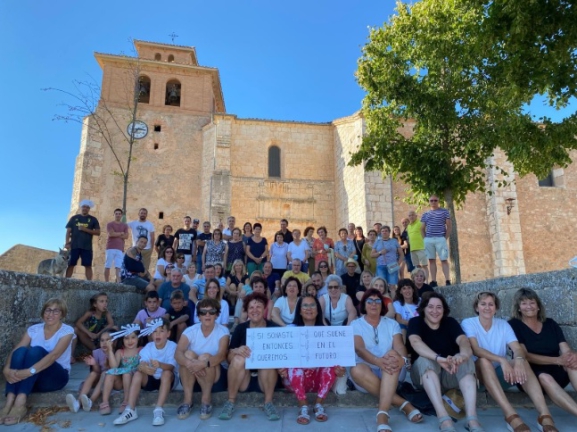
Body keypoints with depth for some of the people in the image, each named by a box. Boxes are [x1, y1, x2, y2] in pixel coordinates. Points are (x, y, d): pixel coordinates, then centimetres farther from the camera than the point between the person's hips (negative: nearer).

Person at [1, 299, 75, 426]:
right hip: (30, 378, 4)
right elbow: (15, 351, -10)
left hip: (56, 377, -3)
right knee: (21, 350, -25)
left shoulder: (67, 331, -9)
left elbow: (54, 355, -25)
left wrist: (30, 371, -38)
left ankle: (20, 404, -42)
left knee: (36, 350, -30)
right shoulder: (33, 329, 4)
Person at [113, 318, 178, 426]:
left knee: (166, 373, -34)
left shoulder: (172, 346, -18)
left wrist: (159, 364, -54)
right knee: (138, 373, -22)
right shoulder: (148, 347, -8)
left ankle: (159, 410, -36)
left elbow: (171, 367, -31)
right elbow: (141, 364, -23)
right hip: (151, 379, 4)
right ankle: (130, 410, -25)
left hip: (167, 380, -3)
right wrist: (143, 368, -48)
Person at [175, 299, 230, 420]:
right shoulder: (190, 331, -7)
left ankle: (206, 399, -15)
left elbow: (221, 356, -28)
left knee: (205, 357, -30)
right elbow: (178, 353, -23)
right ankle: (187, 399, -19)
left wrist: (203, 363, -47)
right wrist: (189, 363, -45)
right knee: (189, 354, -26)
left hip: (215, 376, -2)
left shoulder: (223, 331, -11)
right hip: (191, 377, 2)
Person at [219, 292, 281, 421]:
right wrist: (236, 351, -27)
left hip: (266, 380, -1)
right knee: (239, 358, -27)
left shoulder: (274, 328, -6)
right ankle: (230, 402, -11)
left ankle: (269, 403, -14)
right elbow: (229, 358, -3)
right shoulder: (240, 328, -2)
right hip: (243, 381, 1)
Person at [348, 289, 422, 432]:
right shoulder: (356, 325, 3)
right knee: (356, 370, -36)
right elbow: (359, 349, -15)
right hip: (367, 373, -1)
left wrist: (402, 359, -34)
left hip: (390, 374, 1)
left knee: (392, 354, -33)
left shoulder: (392, 324, 10)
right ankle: (403, 404, -27)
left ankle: (382, 414, -42)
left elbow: (399, 346, -8)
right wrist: (378, 361, -37)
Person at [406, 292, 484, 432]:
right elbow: (415, 342, -29)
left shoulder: (450, 322, 1)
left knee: (465, 359, -27)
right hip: (424, 373, -2)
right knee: (425, 359, -35)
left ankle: (471, 418, -39)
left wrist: (463, 354, -46)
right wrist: (439, 359, -48)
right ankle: (443, 418, -46)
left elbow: (463, 340, -19)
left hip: (449, 374, 2)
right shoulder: (415, 322, -7)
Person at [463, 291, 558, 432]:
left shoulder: (503, 324, 5)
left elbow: (518, 349, -10)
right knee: (484, 361, -36)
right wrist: (501, 360, -39)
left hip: (499, 375, 4)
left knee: (522, 361, -26)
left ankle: (544, 415, -38)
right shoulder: (468, 324, -7)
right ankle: (511, 415, -46)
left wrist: (519, 359, -35)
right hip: (479, 374, -3)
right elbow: (475, 349, -23)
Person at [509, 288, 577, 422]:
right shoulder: (514, 325, -3)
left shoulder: (550, 324, 10)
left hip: (556, 373, 4)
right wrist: (557, 360, -25)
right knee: (545, 378, -37)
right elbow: (525, 355, -13)